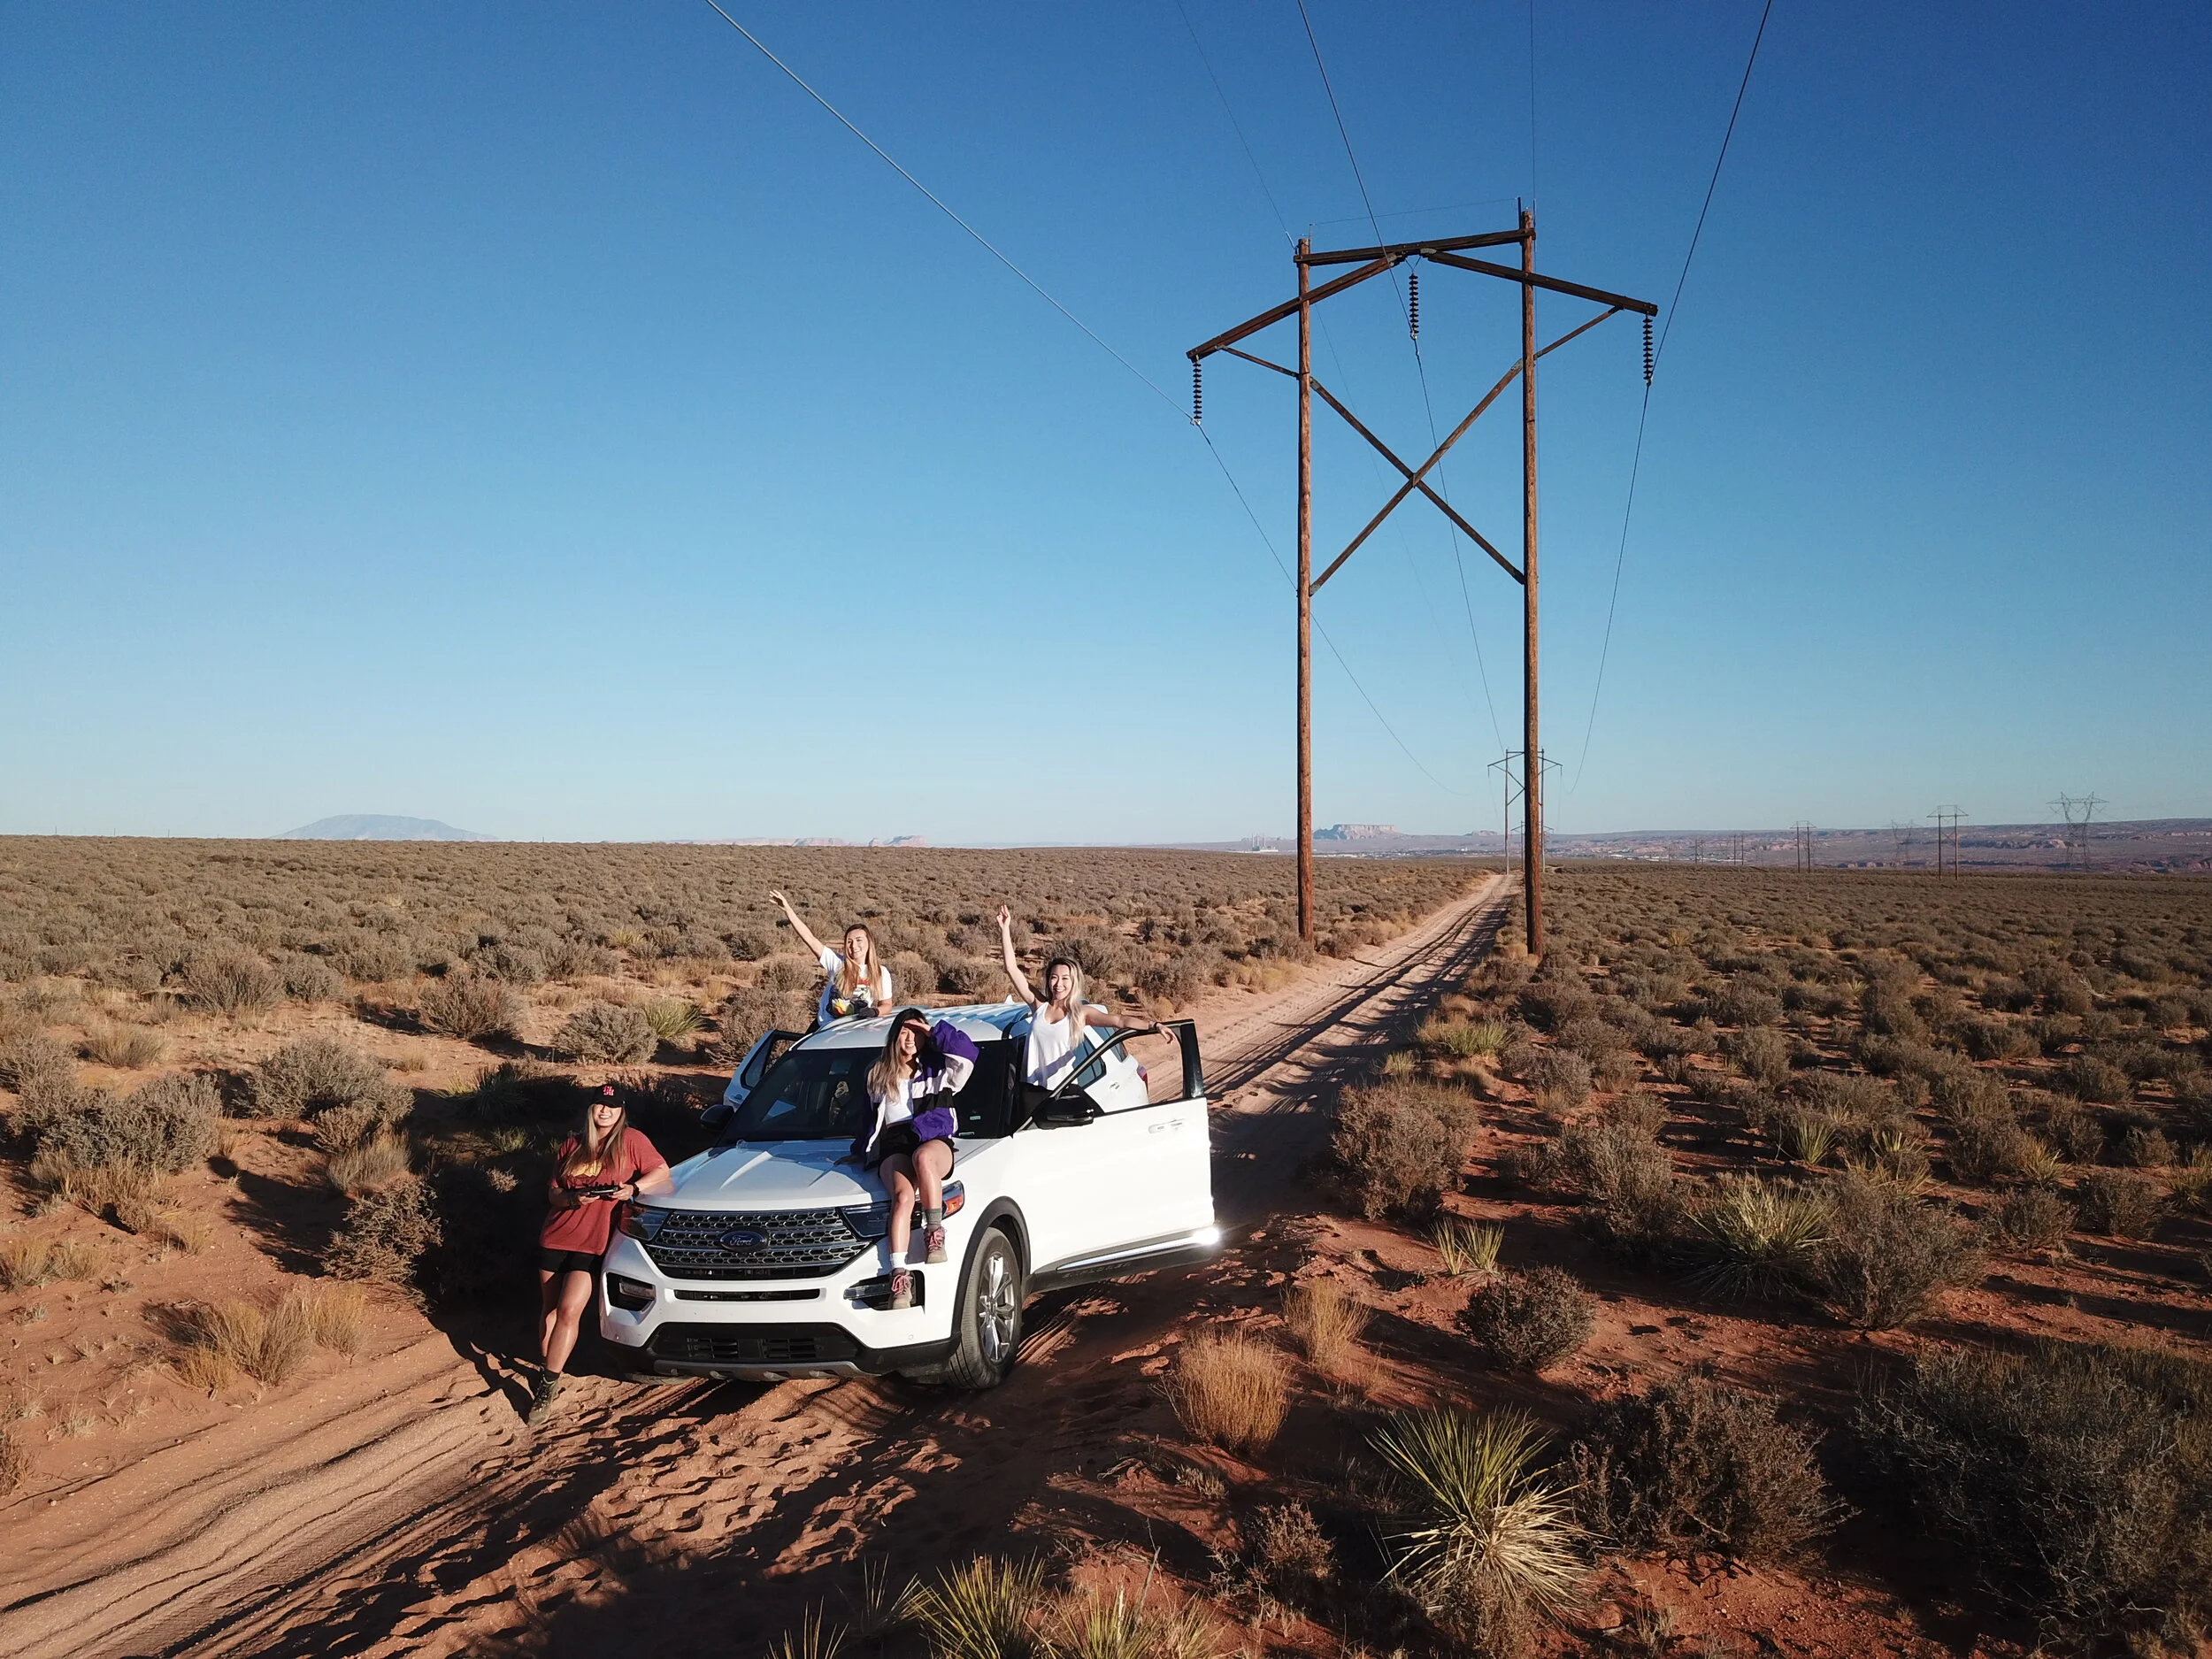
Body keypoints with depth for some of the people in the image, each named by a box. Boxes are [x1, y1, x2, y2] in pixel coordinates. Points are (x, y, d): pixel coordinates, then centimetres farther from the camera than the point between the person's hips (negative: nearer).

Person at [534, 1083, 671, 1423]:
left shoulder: (631, 1141, -1)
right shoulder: (572, 1145, 10)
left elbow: (663, 1173, 1)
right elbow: (552, 1193, 12)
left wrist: (634, 1187, -15)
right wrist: (572, 1198, -10)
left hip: (593, 1243, -4)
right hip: (554, 1238, 4)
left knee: (569, 1311, -14)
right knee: (549, 1311, 9)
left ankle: (548, 1384, -7)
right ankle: (548, 1374, 22)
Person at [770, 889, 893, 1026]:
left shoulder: (881, 973, 1)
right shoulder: (837, 962, 1)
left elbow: (886, 1004, 9)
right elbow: (809, 938, -5)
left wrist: (875, 1011, -15)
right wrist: (787, 909, -11)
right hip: (826, 1027, 0)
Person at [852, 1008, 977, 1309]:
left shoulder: (937, 1068, 15)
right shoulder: (878, 1075, 25)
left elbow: (967, 1053, -4)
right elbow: (871, 1118, 34)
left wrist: (934, 1031, -1)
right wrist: (859, 1151, 35)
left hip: (934, 1140, -1)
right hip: (892, 1148, 2)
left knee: (923, 1156, -42)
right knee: (903, 1196, -32)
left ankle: (934, 1232, -28)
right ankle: (899, 1276, -45)